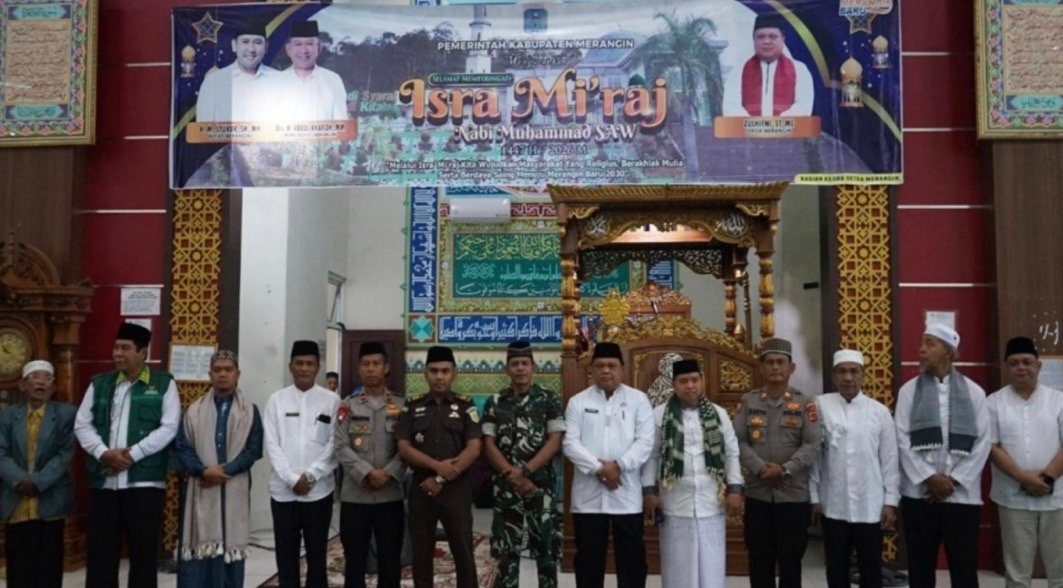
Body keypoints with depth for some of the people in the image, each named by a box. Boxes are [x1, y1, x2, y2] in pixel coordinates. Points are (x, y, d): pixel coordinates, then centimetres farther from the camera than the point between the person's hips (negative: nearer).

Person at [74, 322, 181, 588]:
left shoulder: (164, 384, 2)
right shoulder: (99, 383, 12)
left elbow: (169, 428, -6)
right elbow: (82, 425, 7)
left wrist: (132, 455, -14)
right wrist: (104, 453, -10)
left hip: (144, 482, -3)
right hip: (103, 482, 3)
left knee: (143, 552, 4)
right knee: (100, 553, 6)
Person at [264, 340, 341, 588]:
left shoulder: (331, 401, 1)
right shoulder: (277, 400, 4)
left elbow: (335, 445, -2)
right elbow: (272, 445, -1)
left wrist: (310, 476, -11)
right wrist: (292, 479, -10)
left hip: (318, 490, -1)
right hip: (283, 490, 1)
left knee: (317, 554, 7)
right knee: (286, 555, 8)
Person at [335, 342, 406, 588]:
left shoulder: (401, 405, 5)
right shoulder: (348, 406, 5)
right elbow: (341, 447, -5)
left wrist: (388, 473, -15)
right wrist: (368, 473, -16)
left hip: (390, 495, 0)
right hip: (354, 495, 0)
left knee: (390, 560, 8)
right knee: (354, 561, 8)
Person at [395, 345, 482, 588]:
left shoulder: (465, 406, 2)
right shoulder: (412, 407, 6)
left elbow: (473, 449, -7)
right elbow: (404, 449, -2)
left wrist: (441, 479, -13)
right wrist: (437, 465, -16)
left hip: (456, 489, -2)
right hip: (421, 489, 2)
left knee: (463, 555, 2)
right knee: (421, 556, 9)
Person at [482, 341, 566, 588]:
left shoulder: (549, 399, 0)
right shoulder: (495, 402, 5)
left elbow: (555, 442, -6)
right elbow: (489, 445, 2)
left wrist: (525, 470, -15)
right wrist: (514, 475, -10)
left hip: (542, 485, -2)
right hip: (506, 487, 2)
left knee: (547, 548, 4)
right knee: (506, 550, 7)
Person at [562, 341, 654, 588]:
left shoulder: (638, 399, 4)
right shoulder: (578, 401, 6)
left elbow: (645, 442, -4)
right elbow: (570, 443, -3)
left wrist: (618, 465, -17)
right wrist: (598, 469, -15)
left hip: (627, 494, -1)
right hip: (588, 495, 1)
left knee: (632, 557, 5)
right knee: (588, 558, 8)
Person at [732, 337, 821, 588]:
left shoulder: (805, 403, 1)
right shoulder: (748, 402, 5)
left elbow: (812, 444, -6)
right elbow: (738, 440, -1)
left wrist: (785, 469, -17)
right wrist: (760, 468, -15)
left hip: (794, 494, -1)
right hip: (757, 493, 1)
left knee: (790, 559, 7)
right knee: (759, 558, 9)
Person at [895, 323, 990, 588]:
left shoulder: (973, 392, 5)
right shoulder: (909, 390, 6)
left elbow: (982, 442, 0)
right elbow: (902, 440, 0)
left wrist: (954, 481, -8)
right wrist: (929, 478, -10)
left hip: (962, 495, 0)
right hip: (919, 494, 1)